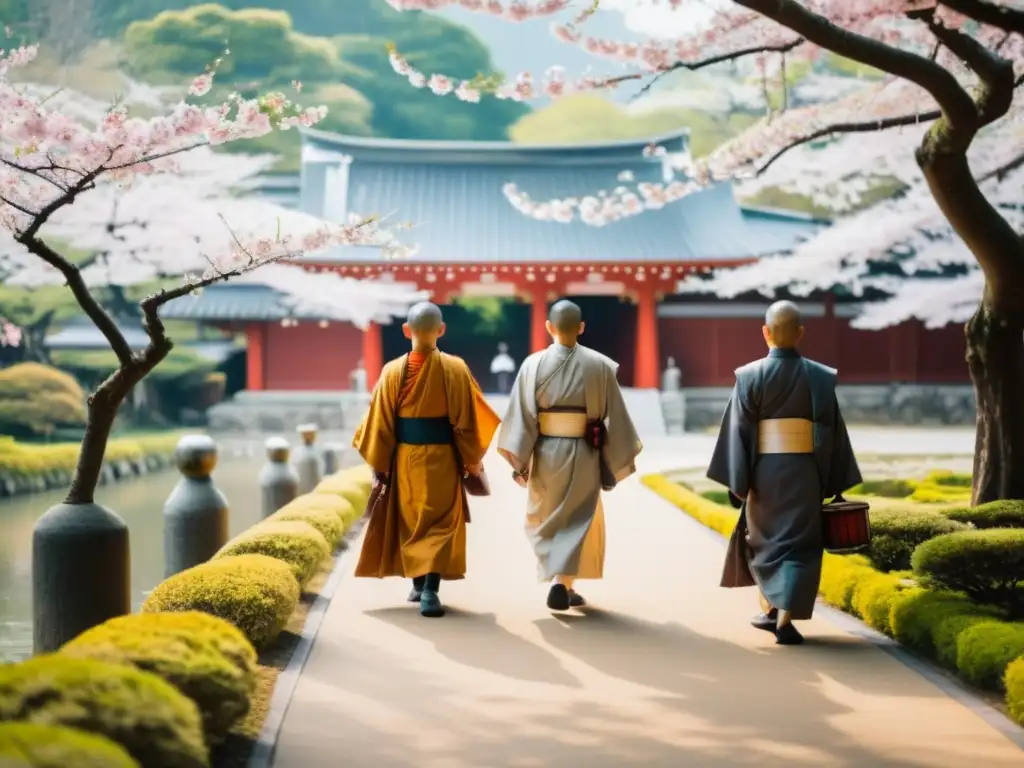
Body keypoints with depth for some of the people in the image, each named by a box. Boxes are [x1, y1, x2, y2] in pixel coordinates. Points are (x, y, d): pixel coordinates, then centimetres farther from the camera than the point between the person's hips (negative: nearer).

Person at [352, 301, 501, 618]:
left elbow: (380, 422, -4)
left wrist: (378, 463, 5)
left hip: (404, 458, 2)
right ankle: (430, 590, -12)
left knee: (411, 521, 18)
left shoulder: (394, 371, -6)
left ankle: (418, 583, 27)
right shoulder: (455, 369, -9)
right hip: (442, 458, -2)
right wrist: (473, 458, 5)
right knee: (440, 522, 3)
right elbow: (468, 419, -6)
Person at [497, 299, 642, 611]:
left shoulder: (534, 364, -7)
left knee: (545, 518, 20)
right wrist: (619, 460, 8)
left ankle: (559, 580, 20)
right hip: (584, 454, 0)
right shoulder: (600, 365, -6)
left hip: (545, 453, 1)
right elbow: (615, 416, -3)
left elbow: (521, 415, -8)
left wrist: (519, 460, -1)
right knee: (578, 520, 12)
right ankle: (562, 582, -2)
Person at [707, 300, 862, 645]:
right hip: (805, 472, 0)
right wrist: (834, 484, 9)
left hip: (765, 472, 0)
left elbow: (739, 432, -7)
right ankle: (785, 618, -8)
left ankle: (770, 609, 28)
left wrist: (738, 483, -3)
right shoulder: (820, 377, -1)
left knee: (764, 538, 20)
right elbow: (834, 433, 2)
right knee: (798, 544, 5)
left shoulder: (750, 376, -5)